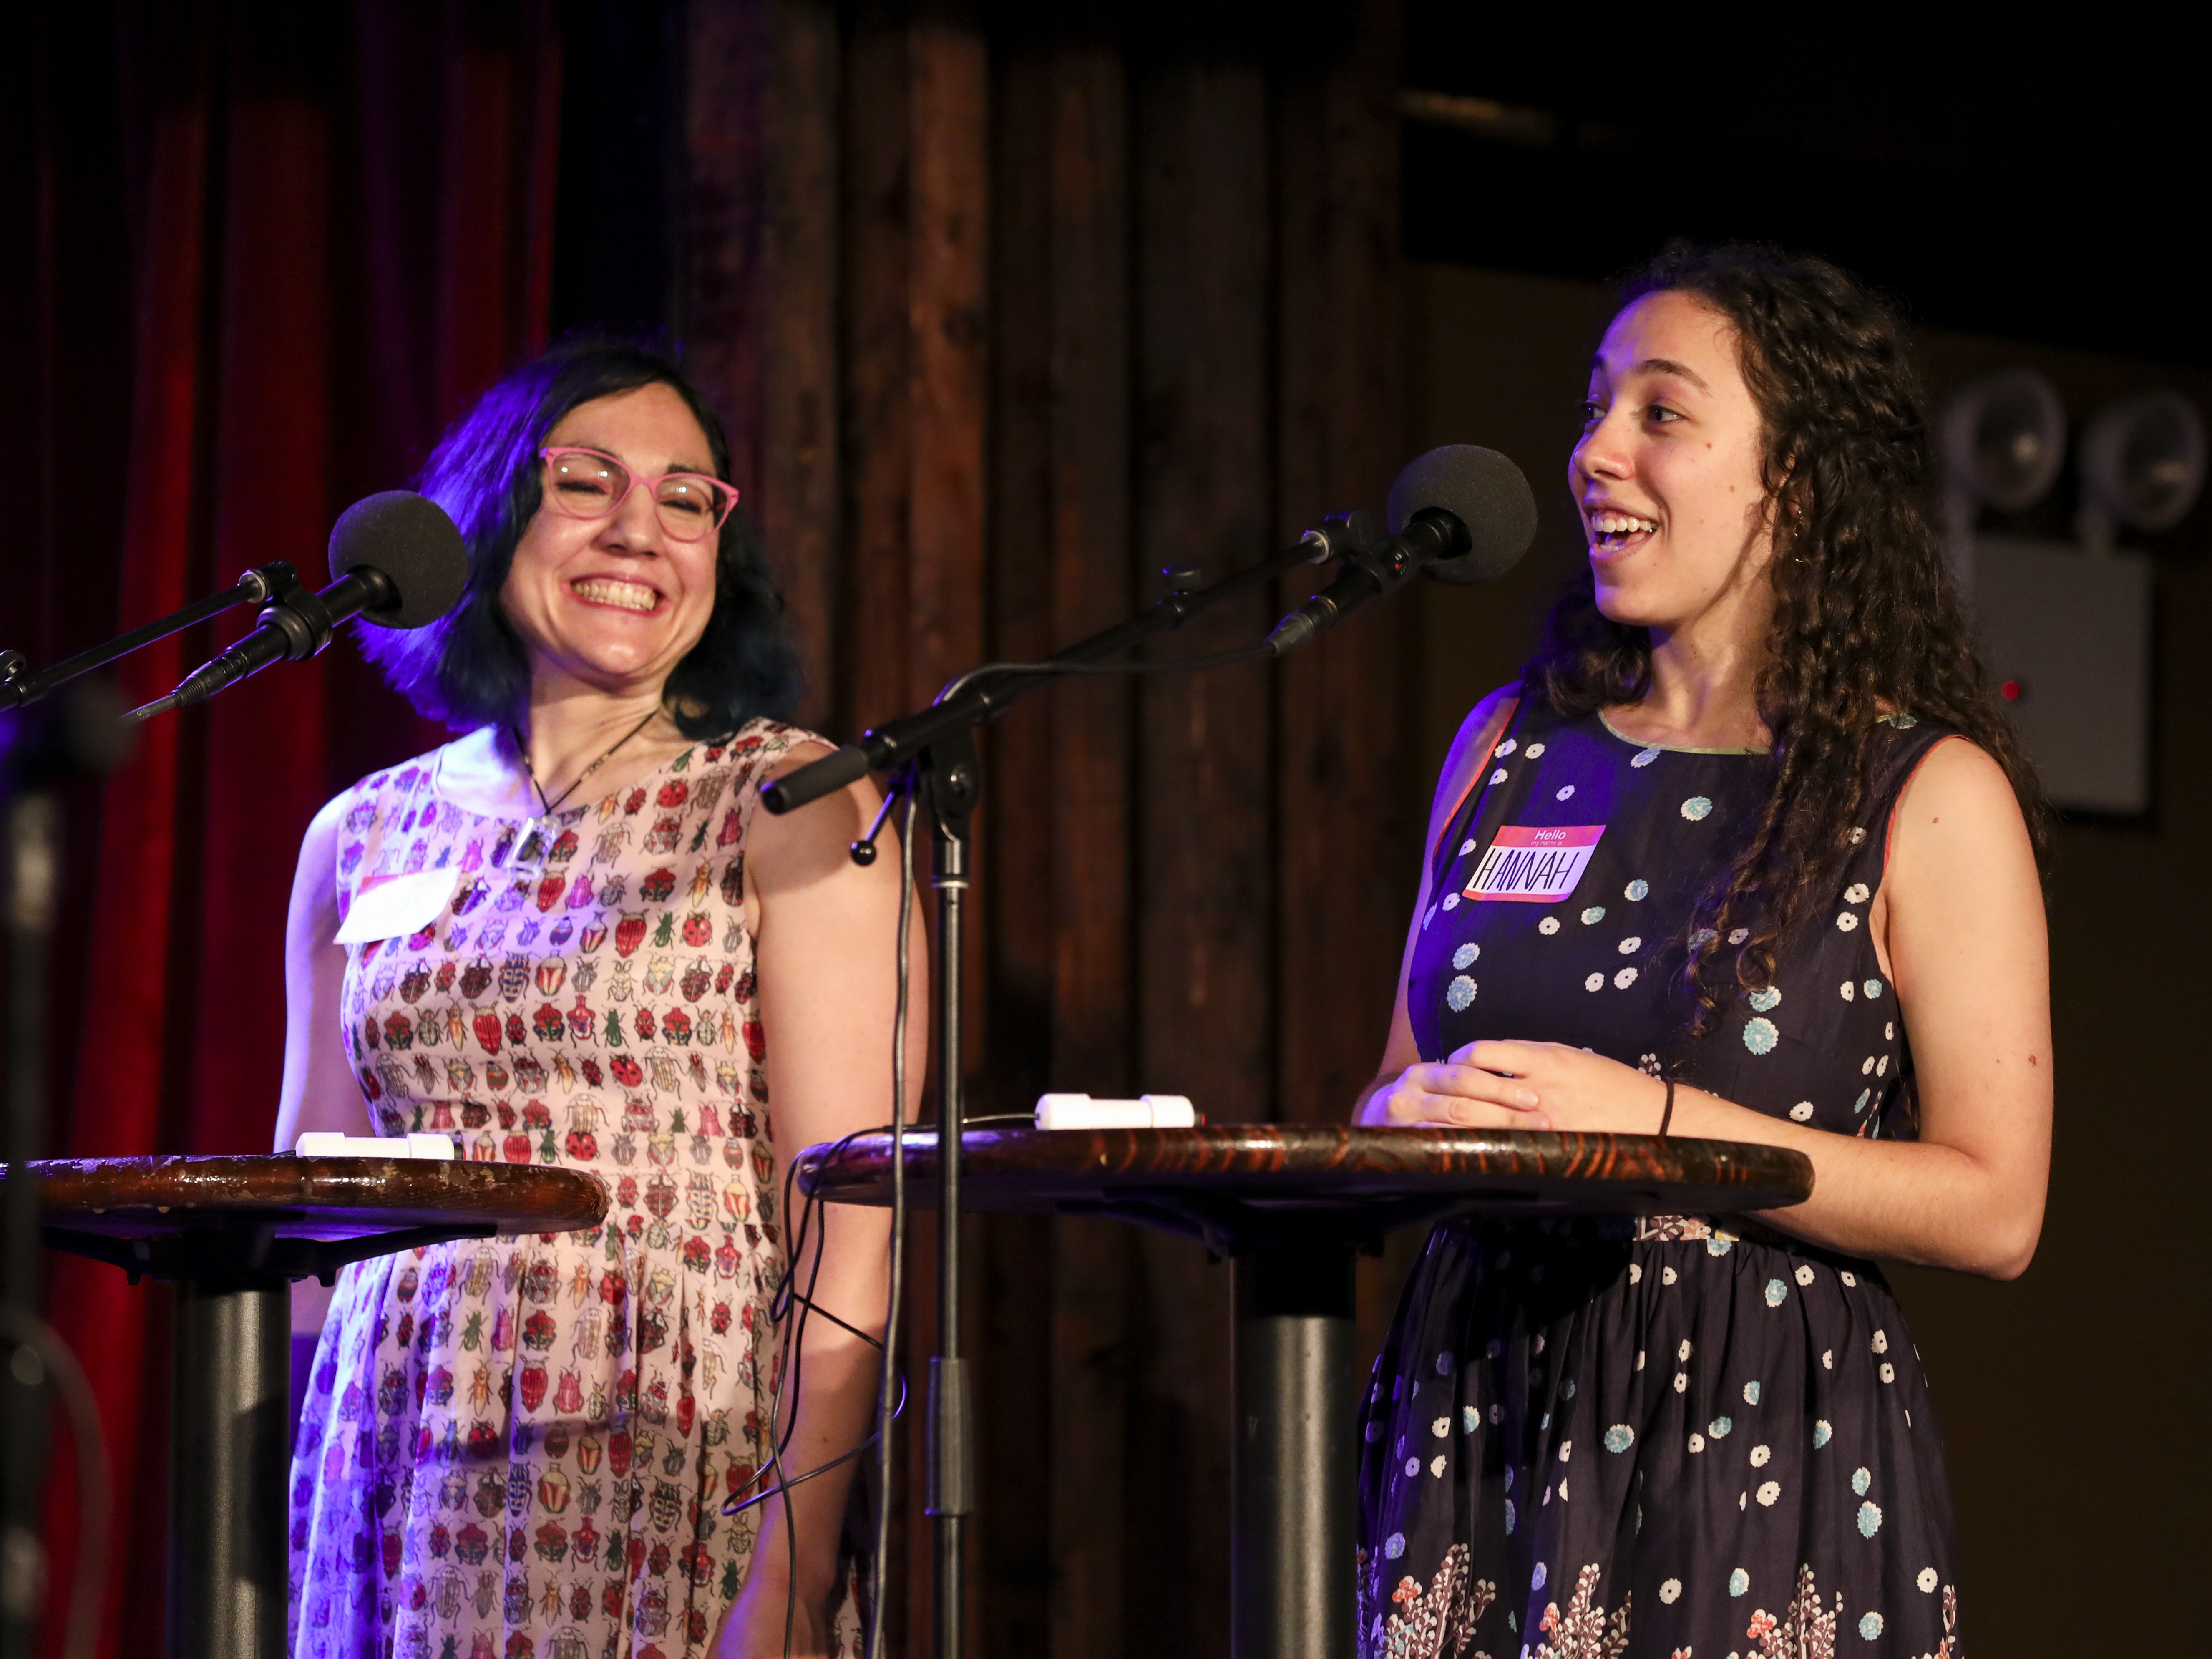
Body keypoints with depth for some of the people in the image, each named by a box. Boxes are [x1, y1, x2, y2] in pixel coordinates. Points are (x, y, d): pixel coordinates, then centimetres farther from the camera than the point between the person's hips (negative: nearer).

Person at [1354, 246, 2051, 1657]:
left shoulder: (1931, 794, -3)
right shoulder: (1511, 748, 13)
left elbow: (1993, 1210, -8)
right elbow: (1400, 1093, 19)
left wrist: (1660, 1123, -16)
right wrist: (1415, 1117, -5)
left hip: (1764, 1443, -4)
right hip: (1483, 1422, 4)